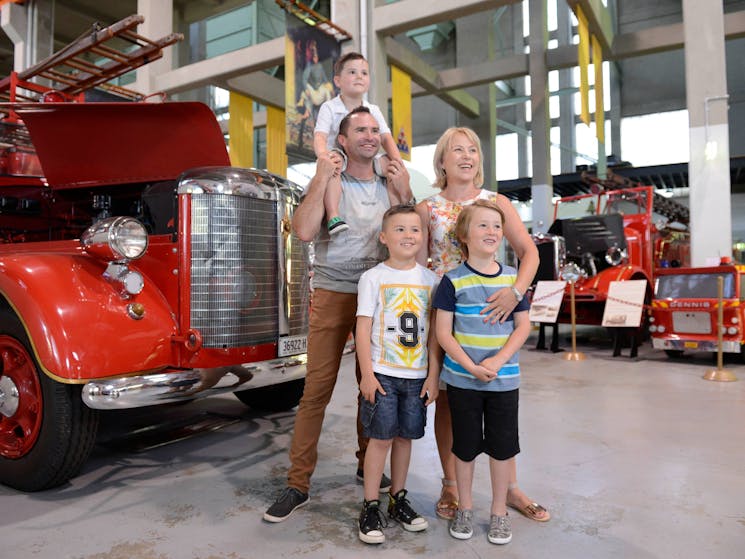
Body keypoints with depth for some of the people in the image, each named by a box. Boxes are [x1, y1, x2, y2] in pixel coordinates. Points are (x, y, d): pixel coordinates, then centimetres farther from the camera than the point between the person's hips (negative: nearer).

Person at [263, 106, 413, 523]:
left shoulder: (391, 186, 12)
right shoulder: (327, 183, 1)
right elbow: (304, 231, -17)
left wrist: (403, 194, -6)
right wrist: (322, 178, -13)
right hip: (333, 296, -3)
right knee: (317, 390, -4)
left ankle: (369, 465, 30)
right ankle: (298, 484, 7)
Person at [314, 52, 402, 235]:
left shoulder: (373, 110, 9)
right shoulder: (329, 108, -5)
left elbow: (385, 138, 2)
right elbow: (320, 137, -18)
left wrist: (396, 158, -18)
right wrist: (323, 155, -41)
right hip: (338, 155, -4)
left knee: (391, 165, -18)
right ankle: (333, 216, -44)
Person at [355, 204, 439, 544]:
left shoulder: (430, 279, 4)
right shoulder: (373, 278, -4)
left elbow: (434, 332, 5)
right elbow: (363, 328, -6)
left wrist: (433, 375, 1)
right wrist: (367, 374, -11)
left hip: (417, 375, 3)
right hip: (383, 373, -3)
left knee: (405, 437, 12)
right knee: (381, 438, 1)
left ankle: (398, 500, 28)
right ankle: (370, 507, 15)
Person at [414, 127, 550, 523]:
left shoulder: (498, 202, 5)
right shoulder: (427, 208, 4)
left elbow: (529, 252, -2)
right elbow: (415, 264, 2)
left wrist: (516, 290, -20)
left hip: (489, 311, 1)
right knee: (447, 399, 8)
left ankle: (510, 488, 22)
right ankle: (450, 486, 24)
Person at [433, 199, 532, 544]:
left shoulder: (513, 278, 1)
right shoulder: (454, 281, -7)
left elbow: (523, 327, 1)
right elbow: (443, 332, -8)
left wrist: (497, 361, -13)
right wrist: (471, 367, -17)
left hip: (504, 379, 2)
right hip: (462, 379, -2)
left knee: (502, 445, 11)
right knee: (465, 446, 12)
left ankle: (499, 512, 30)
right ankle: (464, 508, 31)